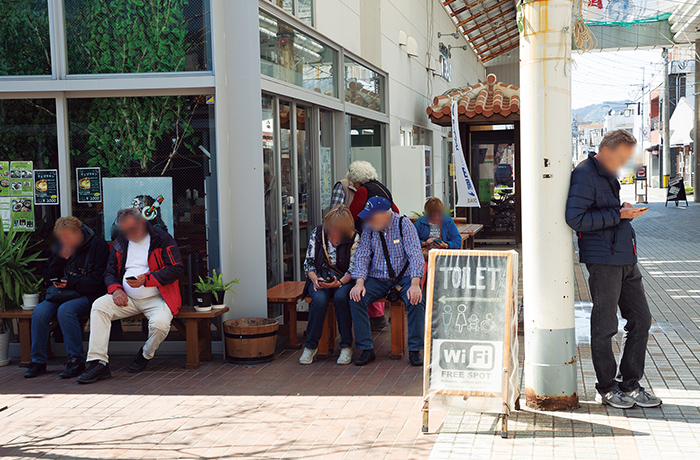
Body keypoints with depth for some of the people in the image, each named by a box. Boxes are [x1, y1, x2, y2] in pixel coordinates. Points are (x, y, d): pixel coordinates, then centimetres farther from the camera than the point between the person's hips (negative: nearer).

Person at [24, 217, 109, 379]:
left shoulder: (97, 245, -5)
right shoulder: (59, 247, 12)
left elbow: (97, 281, -9)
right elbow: (48, 277, 11)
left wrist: (70, 283, -15)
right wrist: (61, 258, -4)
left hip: (87, 295, -5)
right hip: (61, 294, 5)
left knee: (65, 310, -34)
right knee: (39, 312, -22)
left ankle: (76, 360, -24)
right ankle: (38, 361, -10)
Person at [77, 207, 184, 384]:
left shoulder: (162, 239, -2)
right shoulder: (119, 243, 15)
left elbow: (177, 269, -11)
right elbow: (110, 272, 20)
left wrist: (146, 279, -21)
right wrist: (116, 289, -4)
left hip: (156, 298, -4)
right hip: (128, 298, 5)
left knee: (160, 323, -33)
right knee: (99, 306, -20)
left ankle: (146, 354, 3)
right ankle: (98, 362, -23)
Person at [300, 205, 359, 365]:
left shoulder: (354, 238, -4)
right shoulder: (317, 233, 2)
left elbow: (353, 269, -6)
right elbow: (308, 262, 5)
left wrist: (339, 283, -23)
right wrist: (315, 279, -14)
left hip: (344, 280, -1)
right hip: (320, 278, 1)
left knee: (341, 297, -35)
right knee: (320, 299, -32)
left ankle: (346, 347, -24)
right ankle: (311, 346, -19)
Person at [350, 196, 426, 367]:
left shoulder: (403, 224, -9)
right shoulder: (369, 228, 1)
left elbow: (415, 255, -16)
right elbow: (362, 256, -1)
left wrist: (415, 284, -29)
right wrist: (360, 282, -19)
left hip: (404, 277, -3)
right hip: (377, 278, 3)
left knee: (416, 301, -31)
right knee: (356, 299, -23)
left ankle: (414, 350, -16)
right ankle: (366, 349, -14)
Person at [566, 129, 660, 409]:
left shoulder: (609, 176, 19)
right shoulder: (584, 175, -10)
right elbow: (575, 219, -20)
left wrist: (626, 212, 10)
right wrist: (618, 215, -17)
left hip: (625, 259, 9)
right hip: (602, 260, -9)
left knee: (641, 319, 9)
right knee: (605, 326, 0)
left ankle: (630, 384, 19)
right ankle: (607, 388, 14)